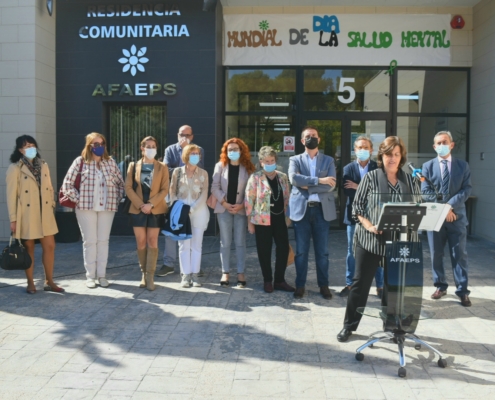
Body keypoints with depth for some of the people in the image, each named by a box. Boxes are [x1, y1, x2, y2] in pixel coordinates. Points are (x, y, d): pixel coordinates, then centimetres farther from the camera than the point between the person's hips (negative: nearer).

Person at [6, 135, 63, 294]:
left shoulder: (43, 165, 9)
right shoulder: (15, 168, -7)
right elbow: (11, 195, -8)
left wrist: (52, 207, 9)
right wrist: (13, 219, -11)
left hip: (45, 214, 5)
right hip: (26, 215, -5)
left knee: (50, 246, 5)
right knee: (29, 249, 5)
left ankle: (49, 281, 16)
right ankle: (30, 283, 17)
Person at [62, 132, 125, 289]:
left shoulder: (110, 162, 6)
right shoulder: (80, 161, -2)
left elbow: (120, 183, 14)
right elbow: (67, 185, -3)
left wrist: (117, 199, 5)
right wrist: (79, 199, -7)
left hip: (107, 208, 2)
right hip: (86, 207, -2)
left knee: (103, 241, 5)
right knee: (89, 241, 3)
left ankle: (101, 275, 14)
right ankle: (90, 276, 13)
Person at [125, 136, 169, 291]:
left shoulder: (162, 168, 4)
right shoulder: (133, 166, 6)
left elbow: (165, 189, -3)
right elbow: (128, 188, 0)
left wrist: (151, 204, -14)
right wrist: (140, 205, -11)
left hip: (155, 210, -1)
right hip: (137, 210, 1)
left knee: (152, 242, -1)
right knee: (141, 242, 4)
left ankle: (150, 276, 1)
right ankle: (144, 273, 16)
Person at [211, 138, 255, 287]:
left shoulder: (248, 168, 2)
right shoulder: (220, 166, 3)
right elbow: (215, 187, 0)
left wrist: (242, 205, -12)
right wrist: (224, 202, -10)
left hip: (241, 209, 0)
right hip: (224, 209, 1)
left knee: (240, 242, 2)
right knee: (225, 242, 4)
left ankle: (240, 273, 8)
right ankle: (225, 273, 10)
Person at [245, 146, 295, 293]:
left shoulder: (282, 177, 9)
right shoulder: (255, 177, -4)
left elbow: (287, 198, 14)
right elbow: (249, 199, -5)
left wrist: (288, 216, 11)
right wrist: (250, 221, -7)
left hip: (280, 219, 4)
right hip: (262, 220, -4)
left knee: (283, 248, 3)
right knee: (264, 251, 4)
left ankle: (279, 280, 16)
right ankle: (267, 280, 19)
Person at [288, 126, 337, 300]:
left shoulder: (328, 160, 9)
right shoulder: (295, 160, 8)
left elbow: (331, 185, -6)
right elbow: (294, 178, -13)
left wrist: (307, 186, -12)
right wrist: (319, 180, -18)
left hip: (322, 209, 0)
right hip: (301, 209, 0)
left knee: (322, 251, 6)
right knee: (301, 251, 5)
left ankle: (324, 285, 17)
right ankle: (300, 285, 15)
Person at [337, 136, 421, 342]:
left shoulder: (410, 181, 8)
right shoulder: (370, 177, -1)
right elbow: (357, 205, -2)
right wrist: (369, 225, -16)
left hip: (400, 241, 3)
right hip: (371, 239, -3)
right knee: (361, 282, 3)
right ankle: (349, 325, 14)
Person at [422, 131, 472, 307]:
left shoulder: (463, 165, 6)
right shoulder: (428, 166, 5)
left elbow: (466, 190, -4)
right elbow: (425, 192, -4)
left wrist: (450, 205, -17)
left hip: (457, 216, 0)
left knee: (459, 255, 1)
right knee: (436, 254, 8)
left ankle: (462, 291, 8)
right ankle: (440, 286, 21)